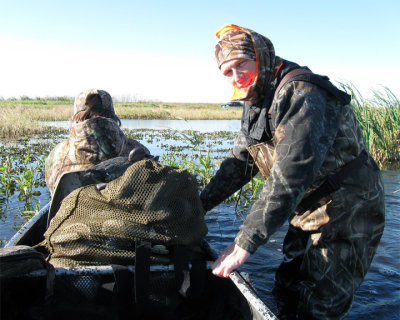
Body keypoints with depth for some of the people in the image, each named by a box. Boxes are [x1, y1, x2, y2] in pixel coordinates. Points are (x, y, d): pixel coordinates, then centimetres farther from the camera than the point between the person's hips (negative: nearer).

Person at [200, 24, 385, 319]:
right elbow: (238, 162, 8)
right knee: (288, 291, 18)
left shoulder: (301, 95, -26)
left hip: (346, 216, -9)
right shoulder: (256, 104, 5)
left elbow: (289, 177, -34)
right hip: (309, 213, 9)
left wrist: (245, 243, -34)